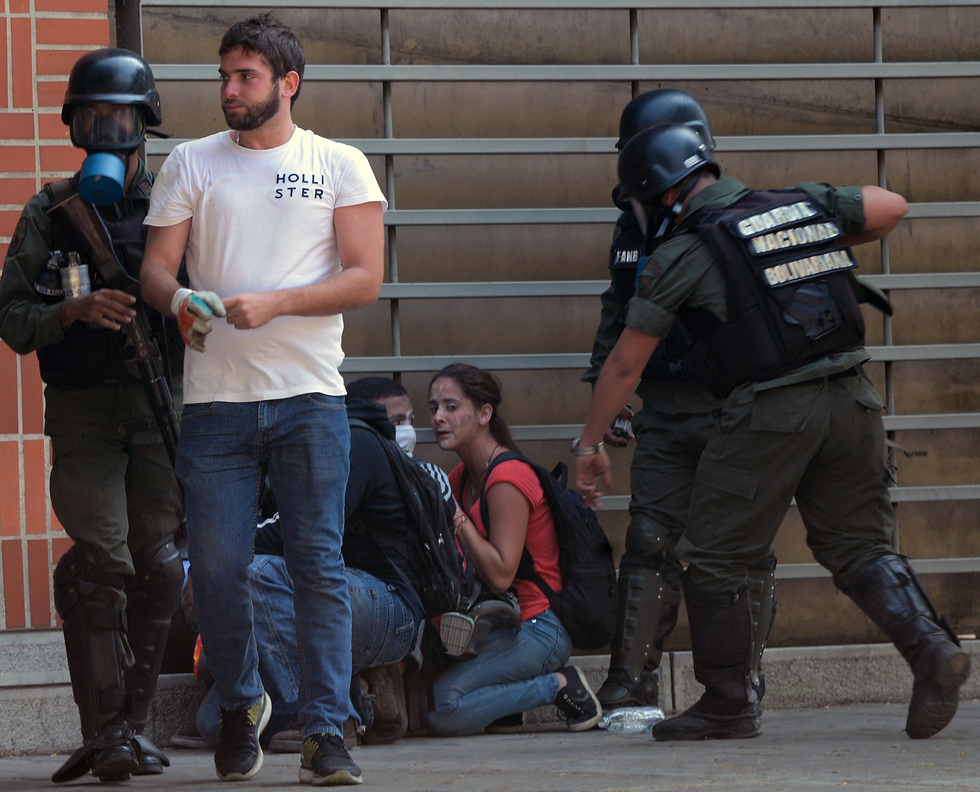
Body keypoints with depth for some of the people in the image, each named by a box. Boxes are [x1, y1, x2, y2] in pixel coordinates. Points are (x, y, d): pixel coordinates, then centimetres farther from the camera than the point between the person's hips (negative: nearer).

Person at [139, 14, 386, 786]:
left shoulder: (339, 166, 5)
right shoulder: (191, 164, 11)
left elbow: (365, 278, -2)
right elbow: (156, 266, 8)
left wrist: (273, 304, -14)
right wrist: (178, 298, -16)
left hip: (309, 395, -2)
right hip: (216, 397, 2)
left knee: (320, 567, -5)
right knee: (217, 568, 2)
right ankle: (241, 705, 24)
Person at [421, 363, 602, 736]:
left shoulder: (508, 478, -16)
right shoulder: (460, 479, 13)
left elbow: (500, 575, -20)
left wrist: (459, 521, -18)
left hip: (537, 630, -9)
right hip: (499, 626, 9)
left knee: (443, 708, -23)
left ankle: (558, 685, -7)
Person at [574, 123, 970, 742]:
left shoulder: (683, 254, -2)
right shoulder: (804, 204, 10)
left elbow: (625, 364, 4)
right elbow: (892, 208, 21)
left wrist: (590, 443, 15)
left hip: (770, 411, -5)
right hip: (851, 399, 5)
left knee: (715, 558, 7)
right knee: (859, 545, 13)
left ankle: (729, 705, 12)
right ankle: (931, 649, -9)